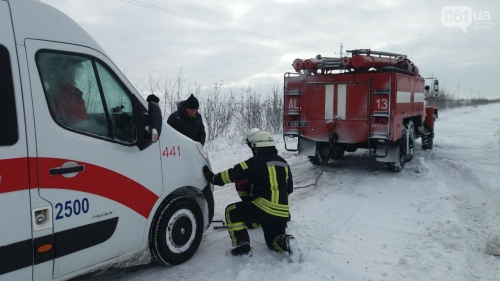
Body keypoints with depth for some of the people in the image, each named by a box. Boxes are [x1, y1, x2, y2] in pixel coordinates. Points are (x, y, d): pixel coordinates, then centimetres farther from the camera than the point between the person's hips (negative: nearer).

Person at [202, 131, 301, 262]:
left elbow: (234, 174, -6)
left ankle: (242, 246, 4)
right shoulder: (283, 163, 16)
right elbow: (289, 188, 23)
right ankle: (286, 242, -5)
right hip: (282, 213, 7)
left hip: (264, 208, -7)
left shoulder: (256, 162, -6)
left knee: (232, 211, 10)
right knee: (273, 241, 27)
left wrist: (213, 178, 7)